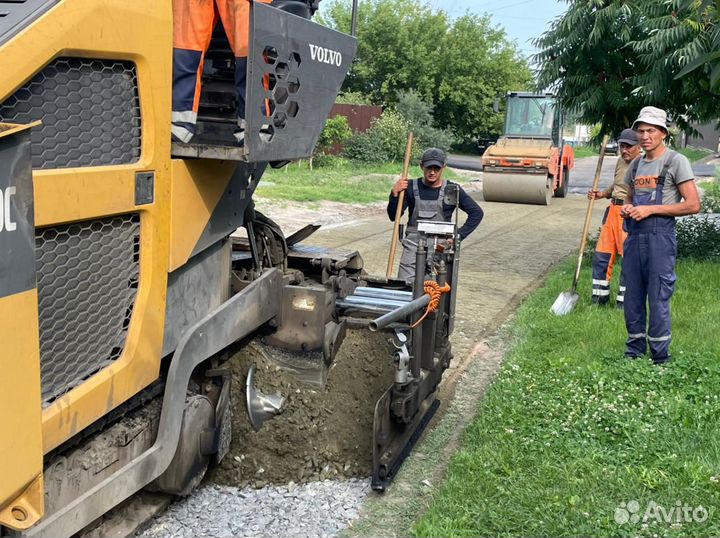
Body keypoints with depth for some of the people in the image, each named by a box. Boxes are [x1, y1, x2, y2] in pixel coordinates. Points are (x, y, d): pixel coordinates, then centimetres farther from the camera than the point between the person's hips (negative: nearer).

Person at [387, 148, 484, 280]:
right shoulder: (411, 187, 6)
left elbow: (476, 212, 4)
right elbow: (393, 216, 5)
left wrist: (459, 235, -3)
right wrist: (395, 194, -11)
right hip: (413, 249, 1)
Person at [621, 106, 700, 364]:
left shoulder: (676, 161, -5)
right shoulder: (636, 164, 15)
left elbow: (693, 205, -11)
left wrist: (651, 209, -15)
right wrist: (626, 207, 3)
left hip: (660, 237, -6)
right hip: (634, 236, 7)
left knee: (658, 299, -4)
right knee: (632, 299, 11)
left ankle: (660, 359, 6)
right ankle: (634, 353, 23)